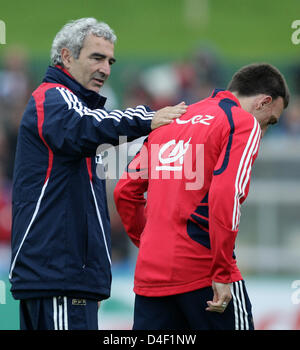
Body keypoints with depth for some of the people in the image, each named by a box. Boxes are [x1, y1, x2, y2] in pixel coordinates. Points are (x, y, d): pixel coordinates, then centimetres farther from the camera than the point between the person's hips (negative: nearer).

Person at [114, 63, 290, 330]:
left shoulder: (173, 121, 18)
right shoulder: (245, 123, -3)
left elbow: (125, 191, 19)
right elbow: (225, 195, -17)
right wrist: (223, 273, -15)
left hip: (150, 274, 7)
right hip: (201, 271, -6)